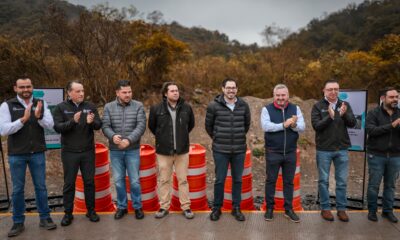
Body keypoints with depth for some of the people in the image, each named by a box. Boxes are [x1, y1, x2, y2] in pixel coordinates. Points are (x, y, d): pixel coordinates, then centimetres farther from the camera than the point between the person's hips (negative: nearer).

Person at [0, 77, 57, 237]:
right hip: (16, 154, -1)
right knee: (17, 189, 9)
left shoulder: (41, 103, 2)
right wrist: (23, 119, -25)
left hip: (37, 153, 1)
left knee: (41, 186, 10)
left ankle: (45, 218, 22)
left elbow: (50, 124, -7)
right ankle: (18, 222, 23)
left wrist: (39, 117, -27)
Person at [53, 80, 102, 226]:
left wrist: (92, 122, -25)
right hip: (69, 153, -1)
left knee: (89, 182, 9)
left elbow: (99, 125, -2)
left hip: (88, 152, 2)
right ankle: (68, 213, 23)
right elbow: (57, 127, -11)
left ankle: (91, 210, 24)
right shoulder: (61, 108, -2)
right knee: (69, 183, 8)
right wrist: (73, 121, -27)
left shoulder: (90, 107, 3)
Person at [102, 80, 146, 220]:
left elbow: (141, 126, -11)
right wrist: (113, 136, -25)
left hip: (132, 150, -2)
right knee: (118, 180, 11)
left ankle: (137, 207, 23)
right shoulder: (109, 107, 3)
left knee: (134, 180, 5)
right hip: (115, 150, 2)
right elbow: (105, 126, -4)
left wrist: (129, 140, -22)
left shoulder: (138, 106, -2)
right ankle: (121, 207, 28)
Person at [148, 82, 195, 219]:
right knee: (164, 180, 11)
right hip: (163, 151, 0)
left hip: (182, 150, 1)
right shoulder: (156, 109, -7)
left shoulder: (186, 108, -3)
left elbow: (191, 124, 14)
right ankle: (164, 207, 26)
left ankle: (186, 207, 22)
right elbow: (151, 126, 10)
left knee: (183, 180, 9)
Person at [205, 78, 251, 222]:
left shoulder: (243, 105, 1)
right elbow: (208, 125, 7)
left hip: (239, 150, 2)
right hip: (220, 150, -2)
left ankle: (236, 208, 27)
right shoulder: (214, 106, -6)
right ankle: (216, 208, 23)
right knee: (219, 180, 6)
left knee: (237, 180, 11)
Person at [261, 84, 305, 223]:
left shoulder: (295, 109, 5)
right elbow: (265, 126, -19)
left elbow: (302, 127, -5)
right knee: (271, 181, 8)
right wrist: (284, 125, -24)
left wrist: (294, 125, -27)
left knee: (289, 181, 12)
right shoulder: (267, 109, -4)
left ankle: (289, 209, 25)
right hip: (273, 152, -2)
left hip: (290, 152, 3)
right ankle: (269, 208, 22)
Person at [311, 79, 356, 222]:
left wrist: (344, 115, -24)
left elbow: (353, 124, -4)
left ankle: (341, 208, 23)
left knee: (342, 181, 10)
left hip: (342, 149, 3)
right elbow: (316, 126, -13)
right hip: (324, 149, -2)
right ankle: (325, 208, 20)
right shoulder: (318, 106, -3)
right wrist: (330, 117, -28)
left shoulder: (345, 105, 6)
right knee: (323, 180, 7)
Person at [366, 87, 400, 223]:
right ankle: (372, 210, 19)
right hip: (376, 155, -3)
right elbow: (371, 130, -17)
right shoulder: (374, 113, -3)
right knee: (374, 185, 4)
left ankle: (388, 211, 25)